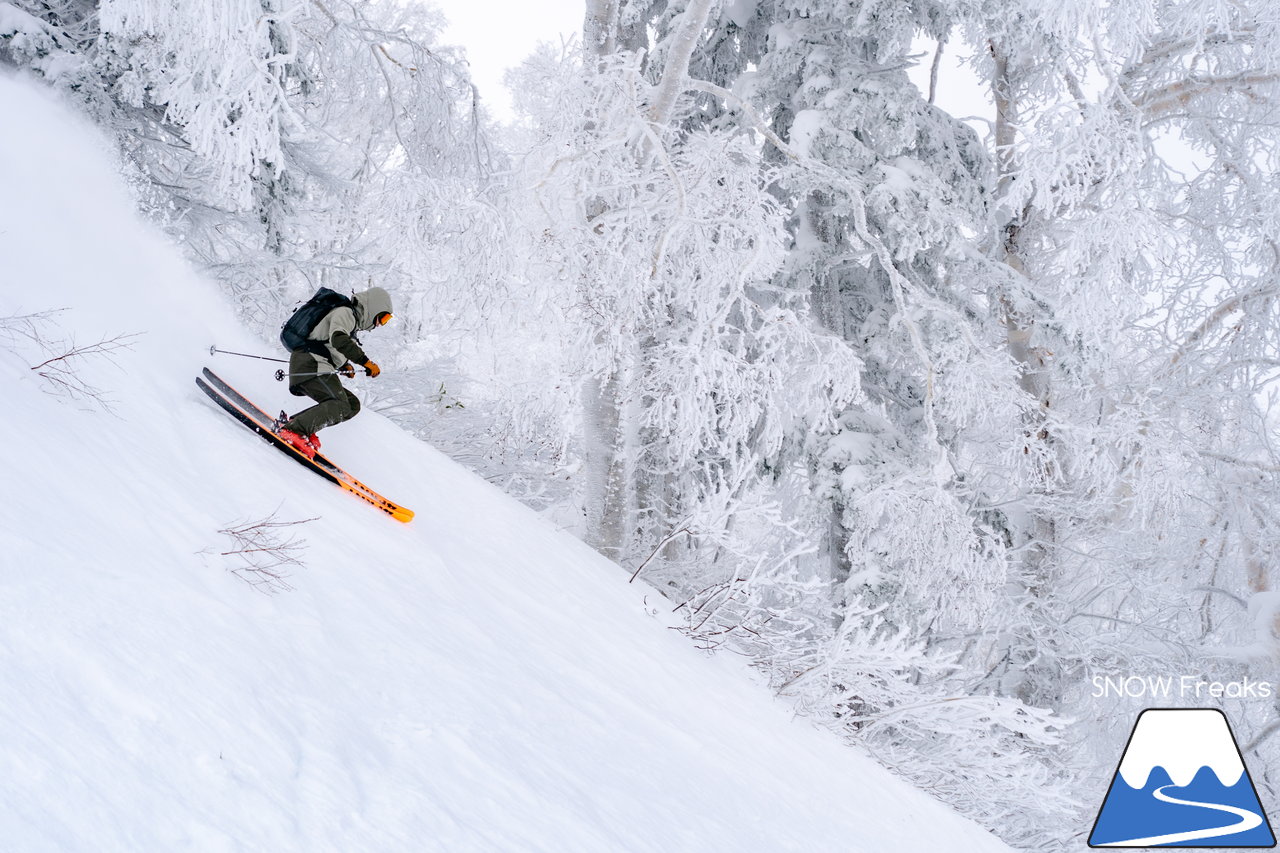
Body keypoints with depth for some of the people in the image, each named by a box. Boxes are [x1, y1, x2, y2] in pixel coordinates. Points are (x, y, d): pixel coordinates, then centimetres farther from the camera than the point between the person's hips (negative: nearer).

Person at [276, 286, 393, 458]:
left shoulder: (352, 320, 29)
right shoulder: (345, 312, -3)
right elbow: (338, 339, -23)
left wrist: (344, 365, 20)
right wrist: (365, 361, -26)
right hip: (310, 364, -10)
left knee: (353, 404, 6)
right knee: (340, 406, -24)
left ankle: (294, 423, -4)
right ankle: (292, 430, -32)